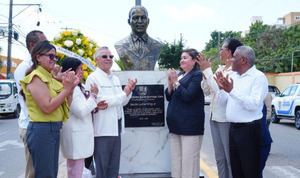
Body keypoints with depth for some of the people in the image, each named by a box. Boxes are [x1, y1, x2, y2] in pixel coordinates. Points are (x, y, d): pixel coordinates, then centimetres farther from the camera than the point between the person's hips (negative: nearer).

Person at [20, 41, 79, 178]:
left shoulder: (49, 78, 15)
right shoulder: (36, 77, -11)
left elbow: (65, 105, 15)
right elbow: (47, 107, -22)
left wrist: (71, 87, 2)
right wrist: (66, 88, -16)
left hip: (54, 130, 9)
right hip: (41, 130, -9)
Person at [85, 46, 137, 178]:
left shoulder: (115, 79, 15)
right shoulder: (93, 78, -8)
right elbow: (99, 102, -17)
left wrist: (129, 90, -2)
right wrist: (124, 93, -12)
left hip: (116, 127, 7)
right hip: (102, 129, -7)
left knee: (114, 167, 14)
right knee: (102, 167, 2)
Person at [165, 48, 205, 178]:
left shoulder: (197, 75, -6)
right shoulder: (179, 74, 16)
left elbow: (188, 96, -16)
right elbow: (169, 97, 15)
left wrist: (176, 82, -12)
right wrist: (170, 83, -1)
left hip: (190, 125, -8)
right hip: (176, 124, 8)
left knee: (188, 161, -5)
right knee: (175, 159, 13)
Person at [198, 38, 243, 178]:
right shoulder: (219, 69, 13)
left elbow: (219, 90, -24)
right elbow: (206, 91, 12)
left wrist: (207, 70, -15)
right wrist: (205, 72, -1)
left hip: (226, 119, -8)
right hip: (214, 117, 9)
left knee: (230, 158, 0)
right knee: (219, 157, 17)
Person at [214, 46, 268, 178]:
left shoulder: (258, 77, -9)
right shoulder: (233, 76, 13)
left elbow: (254, 104, -23)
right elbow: (223, 101, 14)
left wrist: (232, 91, -24)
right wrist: (221, 88, -4)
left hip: (249, 130, -7)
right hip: (233, 128, 7)